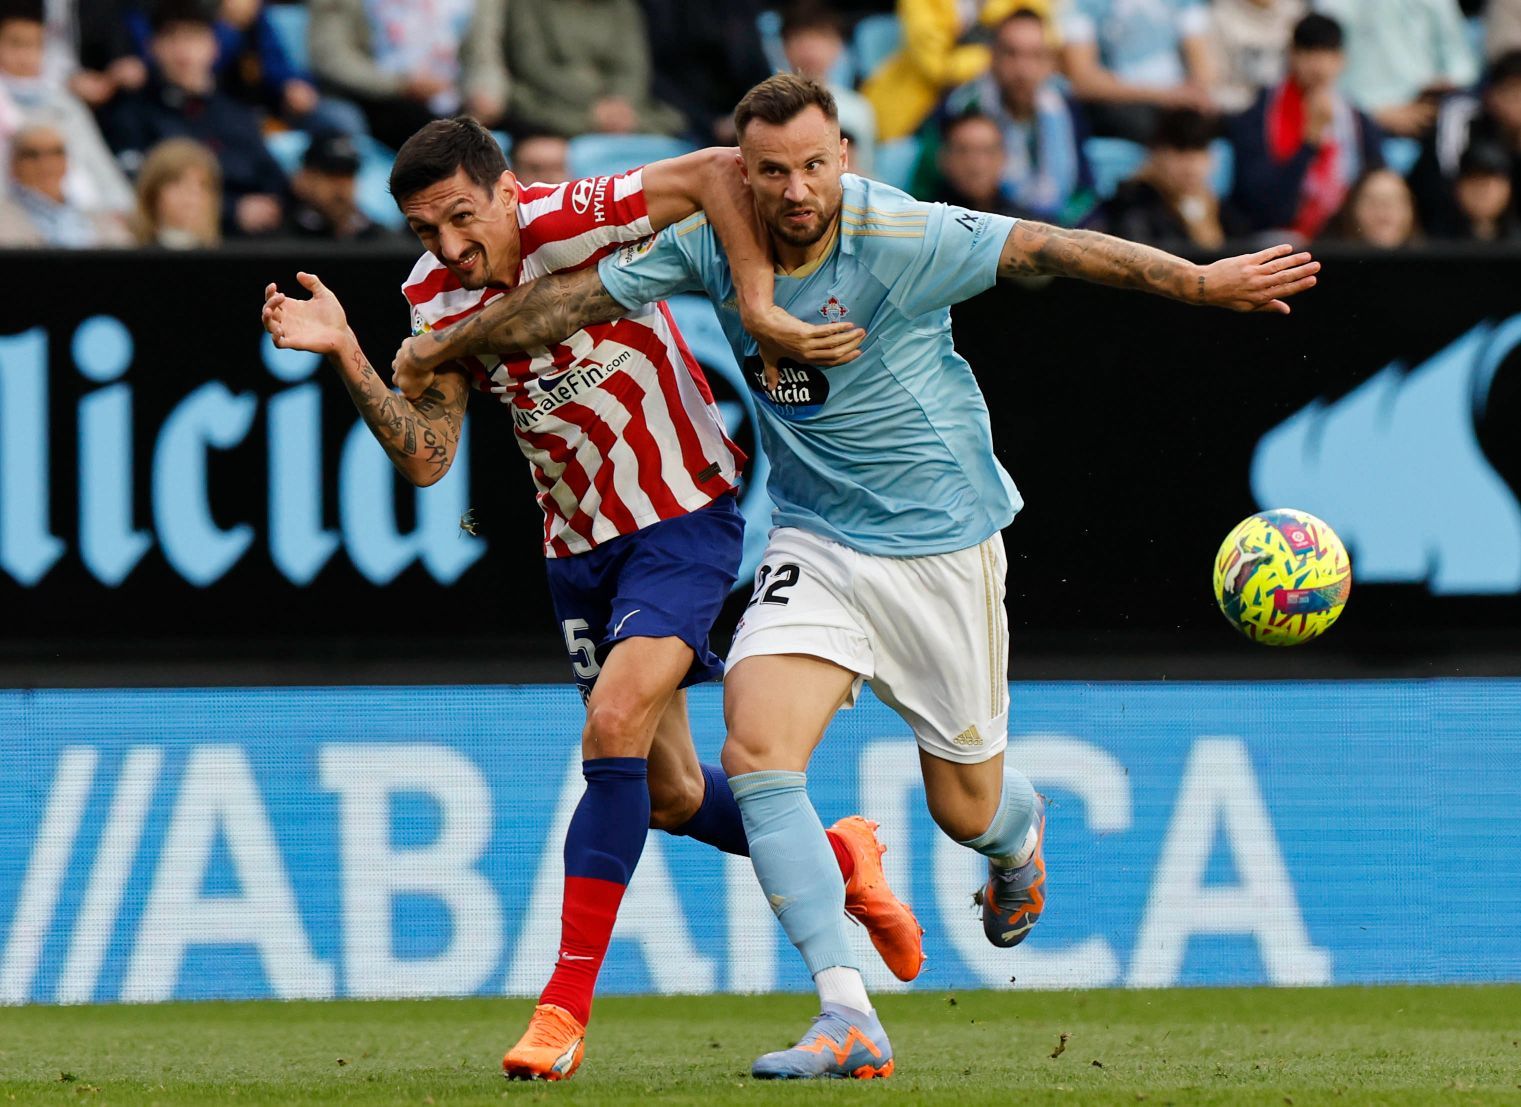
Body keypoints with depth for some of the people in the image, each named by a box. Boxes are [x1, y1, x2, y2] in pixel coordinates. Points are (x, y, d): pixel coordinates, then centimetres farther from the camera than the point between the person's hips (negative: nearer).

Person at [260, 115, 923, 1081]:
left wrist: (757, 304, -38)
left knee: (616, 726, -23)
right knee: (665, 792, 13)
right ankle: (840, 859, 42)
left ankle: (567, 1004, -19)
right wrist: (346, 355, -19)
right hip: (579, 546, 7)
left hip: (685, 514, -7)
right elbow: (427, 457, -7)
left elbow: (720, 170, -31)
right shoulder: (436, 296, -3)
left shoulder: (568, 223, -22)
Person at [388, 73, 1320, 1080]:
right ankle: (849, 1019, -23)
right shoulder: (709, 243, -8)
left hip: (940, 541, -3)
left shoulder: (903, 236, -20)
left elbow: (1048, 248, -18)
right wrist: (444, 348, 16)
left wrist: (1202, 282, -20)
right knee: (757, 753, -21)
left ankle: (1019, 828, 49)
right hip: (814, 542, 3)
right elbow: (575, 297, 4)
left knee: (966, 813, 7)